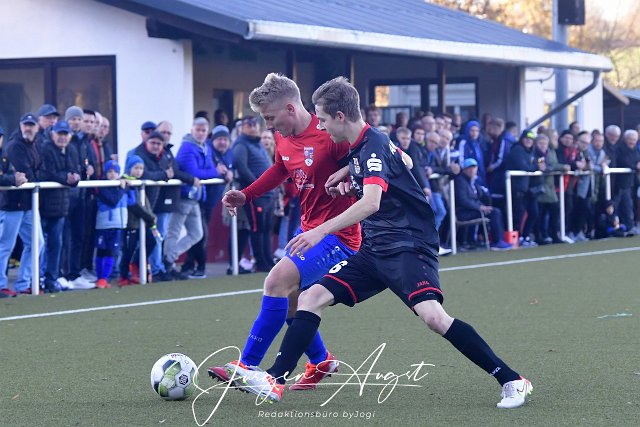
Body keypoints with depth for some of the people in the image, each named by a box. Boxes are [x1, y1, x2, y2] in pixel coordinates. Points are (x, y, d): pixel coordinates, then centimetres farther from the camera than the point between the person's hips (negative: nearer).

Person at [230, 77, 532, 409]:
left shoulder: (373, 146, -16)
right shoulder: (356, 148, 12)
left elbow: (371, 202, -31)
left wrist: (322, 231, -35)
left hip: (407, 246, -10)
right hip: (374, 251, 10)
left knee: (432, 315, -28)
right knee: (311, 297, -2)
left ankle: (512, 381, -20)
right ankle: (274, 382, -3)